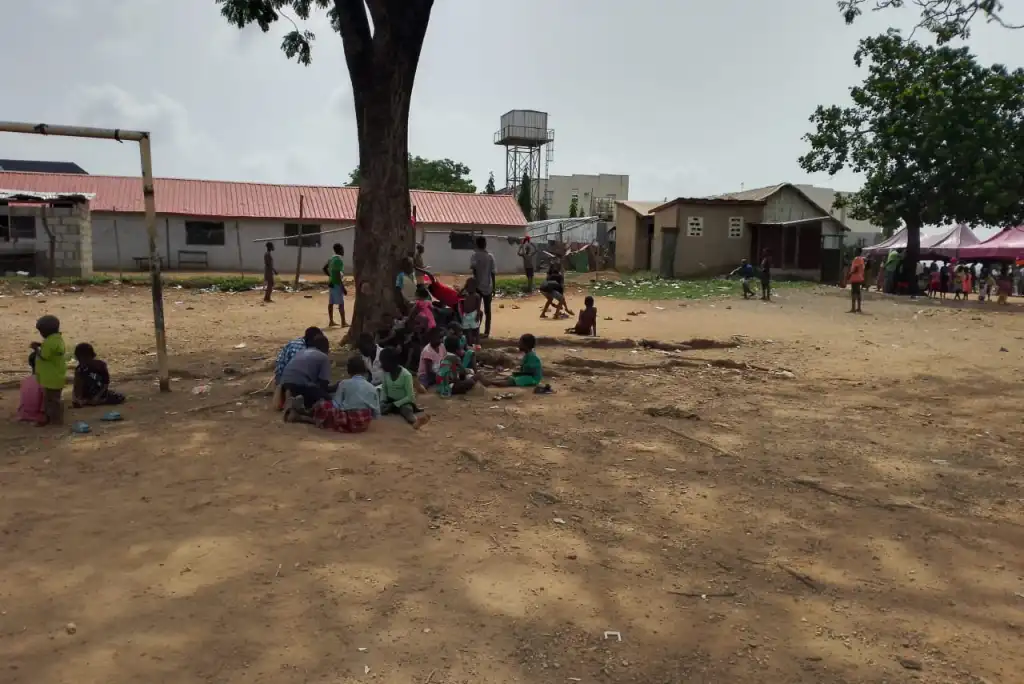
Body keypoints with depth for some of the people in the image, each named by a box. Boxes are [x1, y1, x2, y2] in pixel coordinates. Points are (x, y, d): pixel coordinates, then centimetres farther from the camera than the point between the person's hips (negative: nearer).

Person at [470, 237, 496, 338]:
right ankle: (486, 332, 9)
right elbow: (493, 273, 1)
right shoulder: (490, 256, 2)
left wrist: (476, 278, -14)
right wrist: (493, 287, 7)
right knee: (487, 310, 8)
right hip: (488, 287, 2)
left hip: (478, 286, -2)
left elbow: (473, 267, -23)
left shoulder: (475, 255, -4)